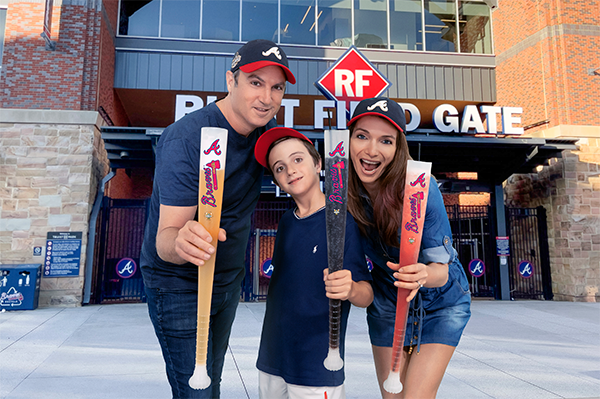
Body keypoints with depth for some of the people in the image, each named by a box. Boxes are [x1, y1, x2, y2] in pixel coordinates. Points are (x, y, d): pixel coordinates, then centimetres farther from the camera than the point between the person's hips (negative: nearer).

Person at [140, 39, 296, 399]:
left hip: (229, 278, 7)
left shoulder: (265, 127, -6)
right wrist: (180, 241, -55)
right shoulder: (186, 139, -27)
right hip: (179, 284, -6)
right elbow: (166, 235, -31)